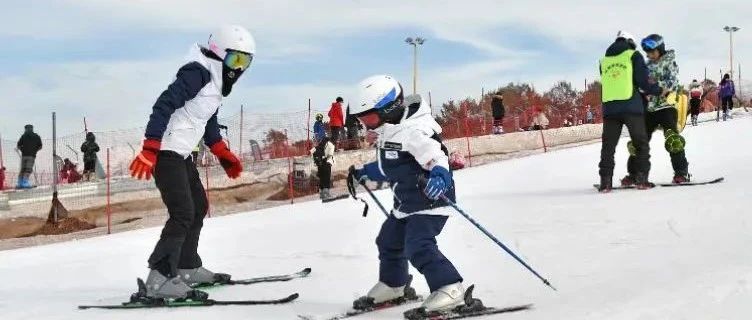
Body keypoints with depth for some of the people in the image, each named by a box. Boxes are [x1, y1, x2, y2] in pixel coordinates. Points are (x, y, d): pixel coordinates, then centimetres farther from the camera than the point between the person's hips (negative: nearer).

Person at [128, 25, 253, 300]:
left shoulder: (217, 80, 14)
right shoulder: (198, 72, -16)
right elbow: (164, 106, -24)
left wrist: (224, 154, 20)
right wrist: (149, 150, -29)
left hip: (181, 154, 11)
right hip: (165, 152, -11)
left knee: (199, 207, 19)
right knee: (183, 214, -16)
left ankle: (187, 267, 31)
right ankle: (160, 280, -17)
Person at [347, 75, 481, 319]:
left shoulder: (413, 132, -24)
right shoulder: (389, 132, 9)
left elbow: (438, 159, -32)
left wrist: (438, 178, -52)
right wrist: (362, 174, 30)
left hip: (430, 201, -11)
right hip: (406, 203, 11)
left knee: (419, 247, -23)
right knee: (389, 242, 23)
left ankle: (450, 290, -19)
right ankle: (393, 286, 43)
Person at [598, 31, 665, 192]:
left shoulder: (604, 60, 18)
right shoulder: (634, 55, 6)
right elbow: (643, 81, -3)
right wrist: (659, 90, 11)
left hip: (609, 107, 3)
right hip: (631, 106, -3)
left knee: (608, 145, 7)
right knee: (640, 143, 7)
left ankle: (605, 181, 0)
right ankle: (641, 178, 0)